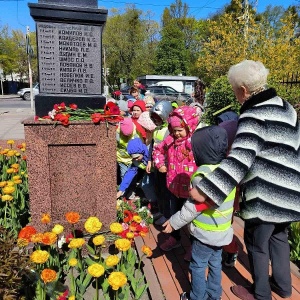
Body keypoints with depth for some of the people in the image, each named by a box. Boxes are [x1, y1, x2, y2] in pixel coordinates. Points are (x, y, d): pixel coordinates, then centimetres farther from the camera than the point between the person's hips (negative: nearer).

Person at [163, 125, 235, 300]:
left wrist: (174, 222, -12)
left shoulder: (204, 174, -27)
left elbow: (194, 206, -23)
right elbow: (234, 200, 8)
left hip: (206, 232, -8)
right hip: (222, 230, 8)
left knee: (198, 266, 12)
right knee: (215, 263, 22)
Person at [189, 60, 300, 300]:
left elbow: (240, 159, -33)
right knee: (279, 237, 26)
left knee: (256, 243, 12)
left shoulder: (254, 115, -21)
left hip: (266, 195, -8)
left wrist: (205, 190, -37)